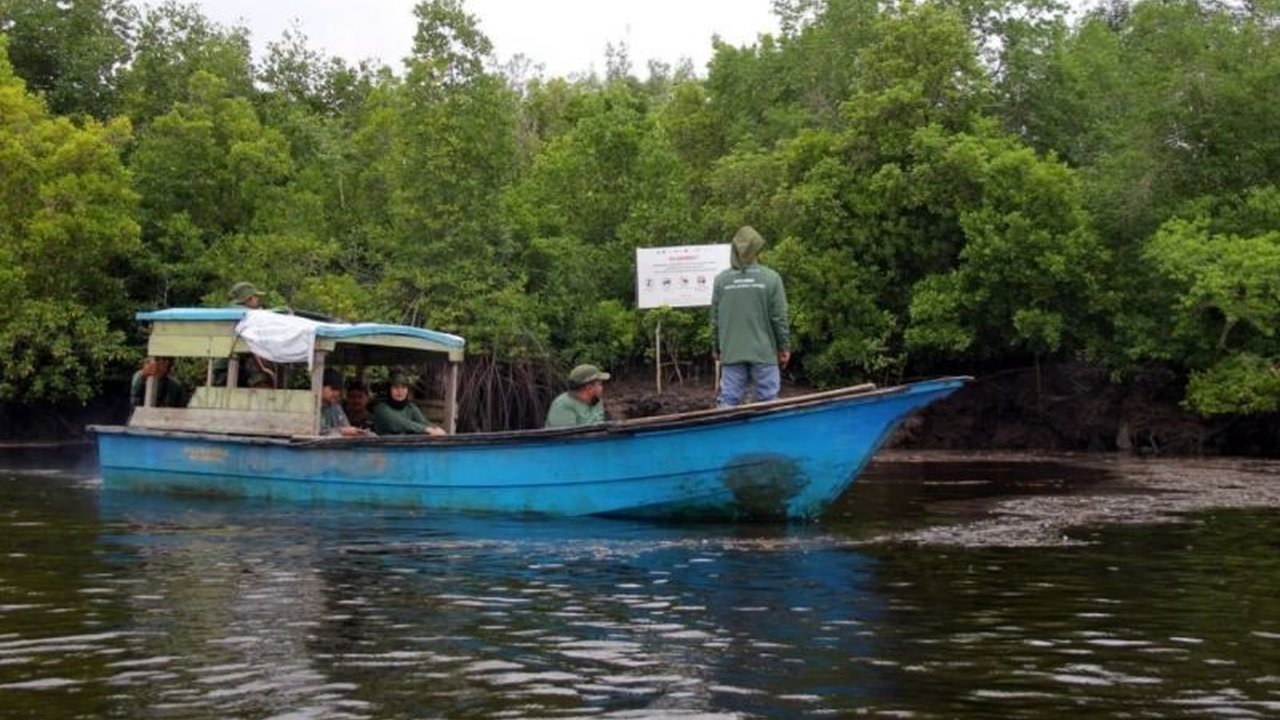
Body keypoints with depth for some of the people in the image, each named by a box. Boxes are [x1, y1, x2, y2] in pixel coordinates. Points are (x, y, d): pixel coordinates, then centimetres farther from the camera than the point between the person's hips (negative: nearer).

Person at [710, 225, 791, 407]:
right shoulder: (771, 278, -6)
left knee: (728, 401, 3)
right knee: (768, 401, 5)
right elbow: (779, 318, -4)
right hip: (763, 352, -2)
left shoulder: (721, 279, 0)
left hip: (731, 353, 2)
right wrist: (784, 346, 8)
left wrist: (716, 348, 17)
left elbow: (715, 319, 5)